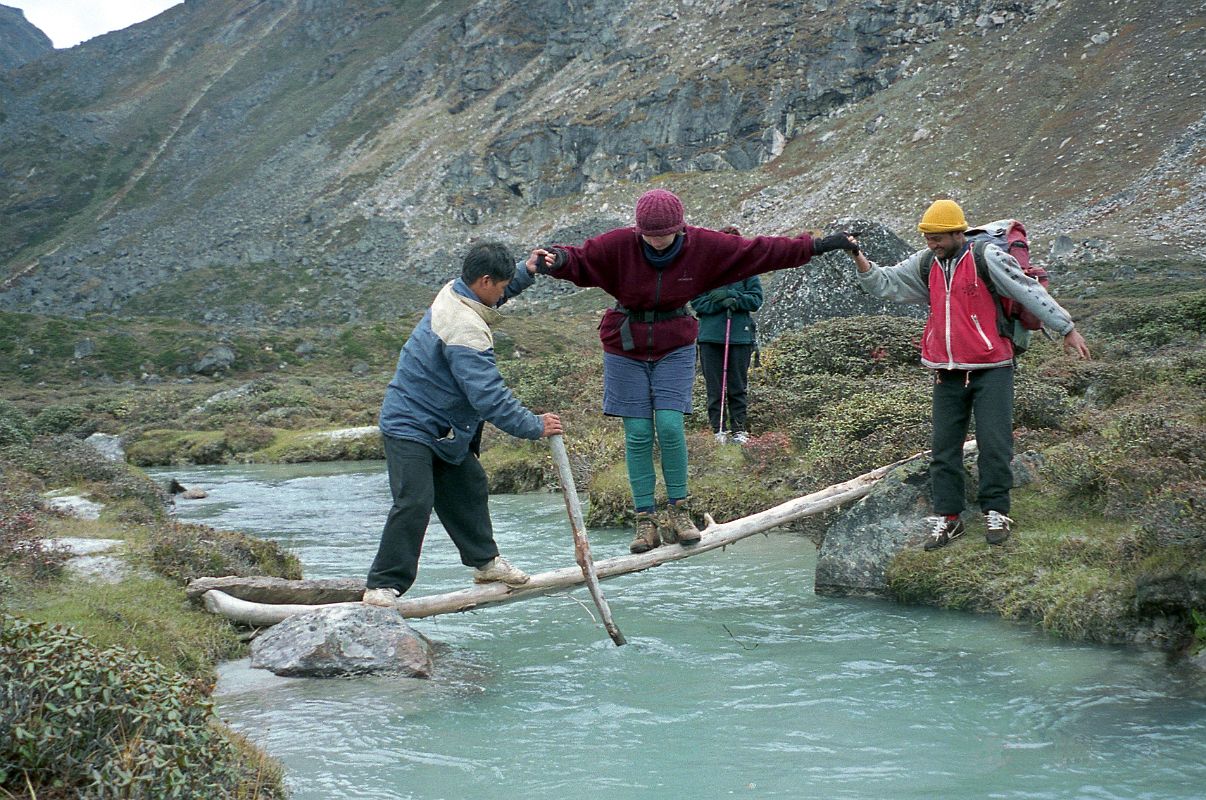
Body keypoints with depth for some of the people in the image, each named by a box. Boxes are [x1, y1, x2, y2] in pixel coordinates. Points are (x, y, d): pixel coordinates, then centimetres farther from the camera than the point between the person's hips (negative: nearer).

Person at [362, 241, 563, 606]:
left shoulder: (453, 291, 0)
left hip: (443, 426, 11)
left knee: (469, 486, 18)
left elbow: (496, 295, 26)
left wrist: (527, 272, 11)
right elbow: (490, 397, -31)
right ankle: (383, 586, -11)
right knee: (414, 502, -16)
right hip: (410, 427, -11)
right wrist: (534, 426, -22)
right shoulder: (466, 331, -31)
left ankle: (484, 559, 34)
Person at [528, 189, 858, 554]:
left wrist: (816, 246, -7)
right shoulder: (619, 245, -14)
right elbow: (580, 259, -16)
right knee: (638, 433, -3)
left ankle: (679, 510, 3)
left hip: (674, 348, 0)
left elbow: (757, 251, -6)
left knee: (670, 425, -14)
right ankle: (646, 520, 5)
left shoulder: (702, 246, -10)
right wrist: (556, 259, -41)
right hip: (626, 349, 0)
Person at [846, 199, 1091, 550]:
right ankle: (947, 517, 11)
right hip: (947, 374, 5)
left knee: (994, 443, -3)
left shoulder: (988, 258, -9)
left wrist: (1067, 329, -5)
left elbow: (1029, 292, -7)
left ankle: (995, 512, 10)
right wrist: (860, 260, -7)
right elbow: (886, 283, 12)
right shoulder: (925, 264, 8)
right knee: (944, 446, 5)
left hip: (991, 369, -5)